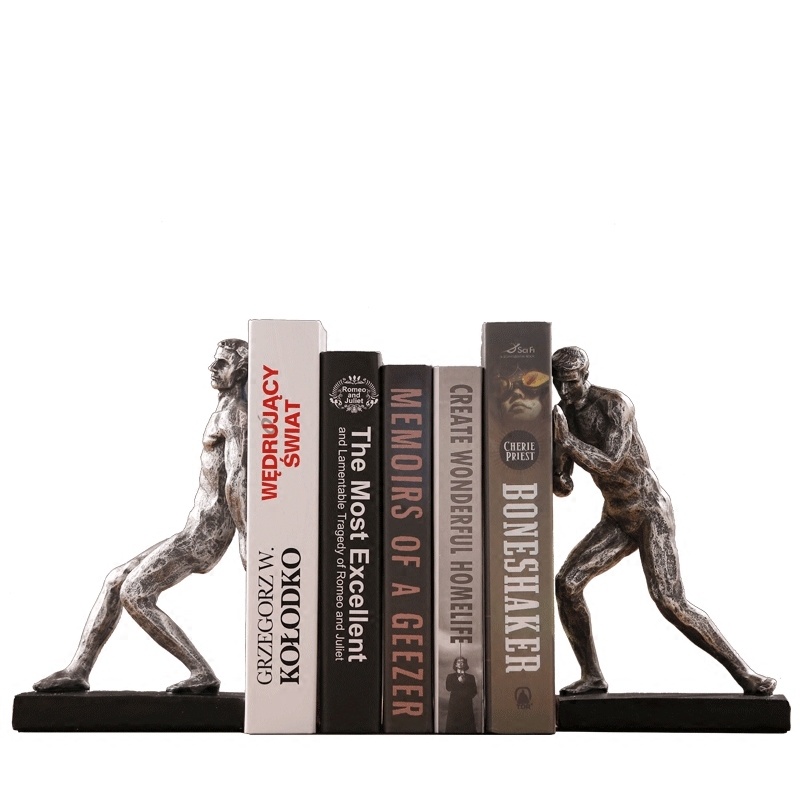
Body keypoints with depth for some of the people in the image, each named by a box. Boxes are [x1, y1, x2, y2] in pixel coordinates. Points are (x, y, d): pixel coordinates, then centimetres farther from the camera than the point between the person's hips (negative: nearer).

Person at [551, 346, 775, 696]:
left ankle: (743, 672, -5)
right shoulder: (562, 414, 2)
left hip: (652, 513, -7)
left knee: (670, 603, -18)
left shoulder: (615, 403, -20)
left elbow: (610, 465, -31)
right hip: (616, 520, 7)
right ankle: (592, 676, 2)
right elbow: (561, 487, 3)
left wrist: (566, 441, -31)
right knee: (566, 582, -9)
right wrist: (558, 479, -21)